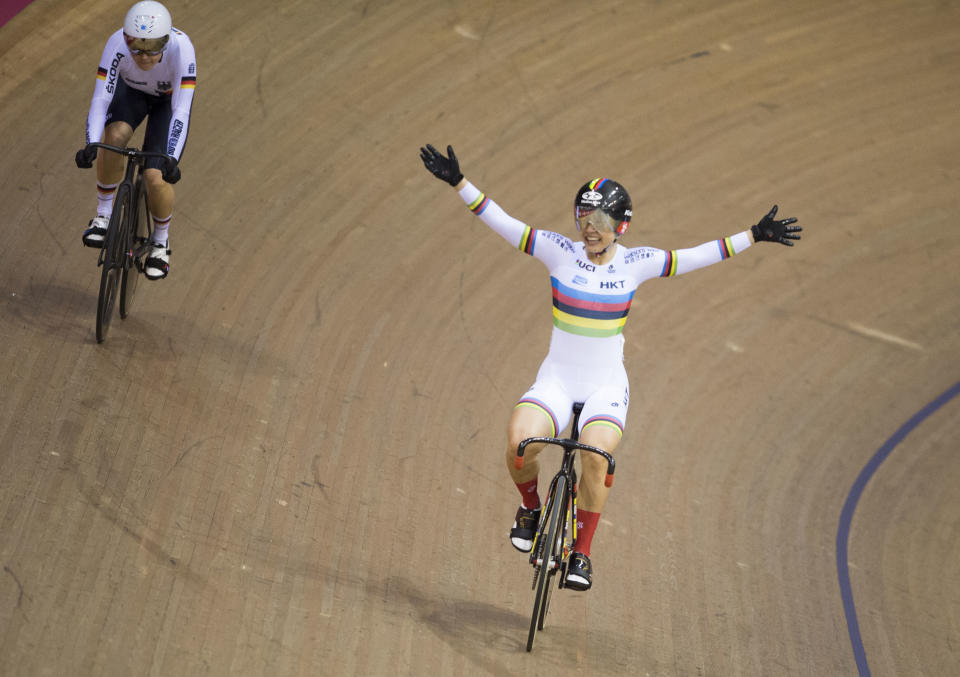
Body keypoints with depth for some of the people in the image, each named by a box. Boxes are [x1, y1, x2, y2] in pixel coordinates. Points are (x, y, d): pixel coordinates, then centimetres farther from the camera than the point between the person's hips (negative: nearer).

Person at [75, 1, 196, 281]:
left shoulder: (181, 48, -39)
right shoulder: (117, 44, -35)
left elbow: (181, 111, -39)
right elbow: (100, 100, -36)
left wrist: (171, 159, -49)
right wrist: (91, 145, -50)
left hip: (169, 100, -1)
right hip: (131, 91, 1)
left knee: (155, 177, -17)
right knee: (114, 137, -33)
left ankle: (161, 241, 12)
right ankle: (103, 216, -13)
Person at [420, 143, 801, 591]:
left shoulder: (636, 264, -2)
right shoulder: (560, 251, -3)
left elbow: (698, 257, -2)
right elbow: (501, 222, -8)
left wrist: (755, 235, -7)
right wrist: (457, 181, -17)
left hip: (607, 386, 0)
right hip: (555, 381, 1)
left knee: (596, 454, -29)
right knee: (519, 439, -29)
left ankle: (581, 553, -11)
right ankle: (530, 507, 5)